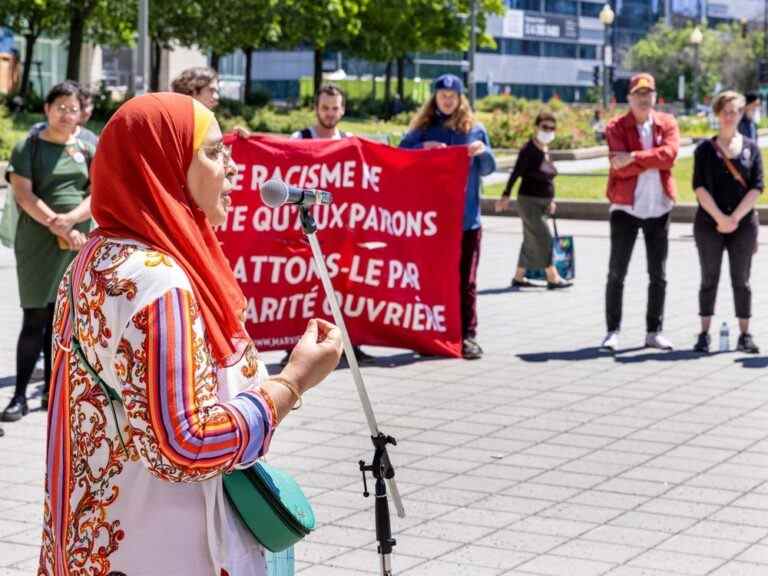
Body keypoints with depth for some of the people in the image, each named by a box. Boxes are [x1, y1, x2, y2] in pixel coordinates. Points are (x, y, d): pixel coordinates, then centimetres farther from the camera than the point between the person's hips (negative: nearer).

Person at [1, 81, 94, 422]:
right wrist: (58, 228, -15)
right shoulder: (27, 148, 1)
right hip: (38, 244, -4)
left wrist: (69, 220, -14)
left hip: (77, 244, 4)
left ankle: (51, 390, 17)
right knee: (35, 320, -6)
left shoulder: (87, 150, 12)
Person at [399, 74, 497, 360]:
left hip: (467, 217, 0)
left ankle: (468, 335, 3)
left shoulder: (475, 129, 8)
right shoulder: (423, 128, 7)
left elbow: (488, 169, 12)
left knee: (466, 280, 0)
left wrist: (483, 152, -9)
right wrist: (424, 148, -18)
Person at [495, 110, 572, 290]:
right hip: (529, 201, -9)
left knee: (531, 241, 11)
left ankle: (518, 278, 18)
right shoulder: (529, 150, -14)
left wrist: (550, 200, 21)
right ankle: (553, 278, -9)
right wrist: (506, 195, -22)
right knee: (544, 239, -11)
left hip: (543, 202, 9)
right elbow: (515, 174, -17)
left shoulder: (546, 150, 11)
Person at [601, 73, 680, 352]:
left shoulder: (667, 123, 5)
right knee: (617, 273, 1)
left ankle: (654, 331, 16)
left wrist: (635, 157, -20)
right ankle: (612, 331, 9)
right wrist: (654, 161, -12)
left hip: (659, 208, 3)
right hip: (625, 207, -3)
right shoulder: (616, 127, -3)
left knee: (658, 275, 7)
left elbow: (670, 153, -15)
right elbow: (621, 167, -16)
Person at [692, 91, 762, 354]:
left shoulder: (751, 148, 6)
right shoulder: (705, 148, 3)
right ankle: (704, 334, 8)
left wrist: (735, 218, -11)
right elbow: (699, 187, -4)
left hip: (743, 224, 1)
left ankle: (745, 335, 10)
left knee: (741, 280, 5)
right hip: (708, 223, -1)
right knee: (709, 279, 3)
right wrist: (719, 217, -13)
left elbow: (756, 187, -1)